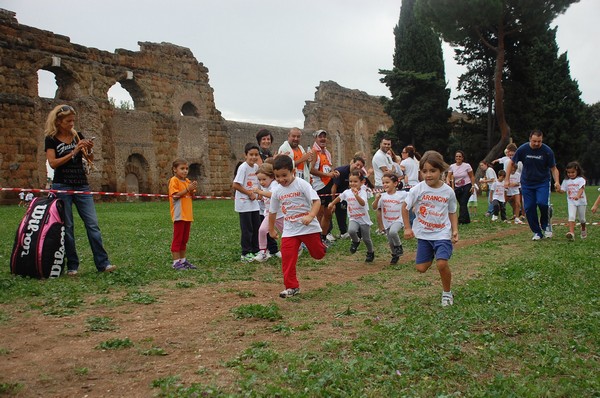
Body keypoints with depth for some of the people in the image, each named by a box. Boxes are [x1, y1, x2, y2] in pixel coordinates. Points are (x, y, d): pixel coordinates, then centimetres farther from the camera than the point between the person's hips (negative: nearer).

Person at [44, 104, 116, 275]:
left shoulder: (78, 136, 10)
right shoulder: (51, 139, 0)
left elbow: (91, 158, 6)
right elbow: (53, 163, -11)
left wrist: (89, 149, -14)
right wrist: (73, 152, -17)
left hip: (82, 185, 3)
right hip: (62, 187, -3)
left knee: (93, 224, -4)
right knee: (67, 227, 2)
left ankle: (103, 263, -4)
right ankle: (72, 266, 9)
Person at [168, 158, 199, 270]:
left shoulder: (187, 181, 14)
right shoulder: (174, 180, -8)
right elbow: (175, 196, -18)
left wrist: (192, 190, -3)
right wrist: (187, 189, -19)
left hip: (188, 214, 8)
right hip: (179, 215, -8)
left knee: (184, 239, 13)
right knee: (177, 239, -3)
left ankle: (183, 260, 22)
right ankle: (176, 262, 2)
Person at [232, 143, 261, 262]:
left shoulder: (256, 167, 6)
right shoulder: (243, 167, -15)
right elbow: (235, 185, -20)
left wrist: (257, 193, 1)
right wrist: (249, 193, -15)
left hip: (254, 203, 7)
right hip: (244, 203, -7)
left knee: (257, 227, 12)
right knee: (247, 229, -2)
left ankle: (255, 251, 25)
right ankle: (245, 254, 8)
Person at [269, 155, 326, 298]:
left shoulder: (302, 184, -13)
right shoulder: (277, 192, 2)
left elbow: (316, 201, -21)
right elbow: (272, 212, 16)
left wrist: (310, 216, -36)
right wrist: (271, 230, 23)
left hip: (309, 227, -3)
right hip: (290, 230, 4)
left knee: (318, 254, 10)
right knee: (287, 258, -5)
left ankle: (321, 246, 46)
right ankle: (292, 286, 6)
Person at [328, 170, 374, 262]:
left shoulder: (362, 192, -16)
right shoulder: (347, 192, -2)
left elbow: (363, 203, -35)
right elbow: (339, 198, 20)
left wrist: (356, 195, -50)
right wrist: (332, 204, 29)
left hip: (364, 219, -2)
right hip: (353, 219, 3)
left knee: (366, 239, 7)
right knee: (351, 231, -29)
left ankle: (370, 253, 37)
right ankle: (356, 241, 5)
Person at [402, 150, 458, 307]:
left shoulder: (448, 191, -6)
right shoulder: (417, 190, -10)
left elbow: (452, 213, 6)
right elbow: (405, 207, 1)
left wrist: (455, 230, -6)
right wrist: (407, 228, -1)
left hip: (443, 234, -1)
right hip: (423, 234, 1)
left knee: (442, 263, -19)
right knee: (421, 268, 5)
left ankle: (447, 293, 6)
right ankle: (431, 256, 41)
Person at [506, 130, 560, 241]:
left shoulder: (547, 151, -10)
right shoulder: (522, 149, -8)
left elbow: (553, 168, -3)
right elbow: (512, 163, 3)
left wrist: (556, 182, -19)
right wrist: (507, 179, -1)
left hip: (543, 182, -2)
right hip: (527, 183, 2)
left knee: (542, 203, -23)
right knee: (529, 208, -1)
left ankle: (545, 225, 5)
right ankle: (537, 232, 14)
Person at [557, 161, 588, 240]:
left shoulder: (581, 179, -5)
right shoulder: (566, 181, 6)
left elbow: (581, 189, -19)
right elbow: (563, 190, 6)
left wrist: (578, 196, -37)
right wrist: (559, 190, -18)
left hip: (581, 201, -2)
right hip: (571, 202, 2)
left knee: (581, 218, 12)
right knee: (571, 217, -18)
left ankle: (583, 230, 41)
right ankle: (571, 233, -28)